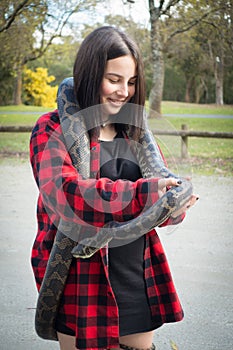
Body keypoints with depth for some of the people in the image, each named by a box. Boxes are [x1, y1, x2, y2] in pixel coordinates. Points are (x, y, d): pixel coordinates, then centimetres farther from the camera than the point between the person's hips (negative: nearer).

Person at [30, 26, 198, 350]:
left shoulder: (134, 132, 11)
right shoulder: (53, 130, -7)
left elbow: (160, 182, 4)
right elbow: (62, 192, -25)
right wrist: (145, 192, -35)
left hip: (138, 281, 5)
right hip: (82, 277, -5)